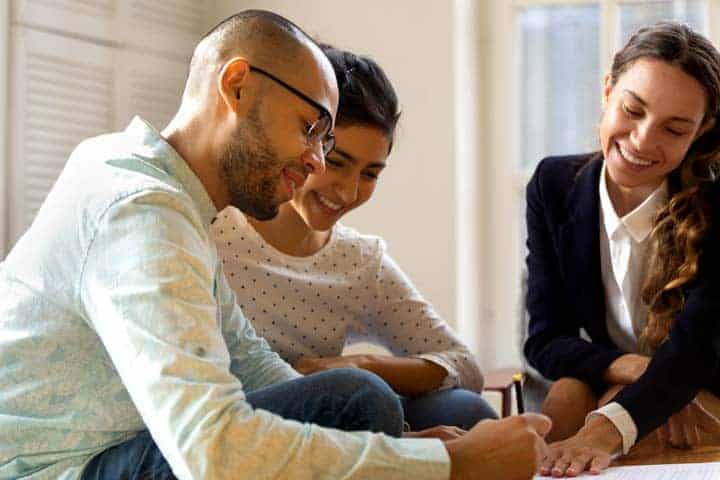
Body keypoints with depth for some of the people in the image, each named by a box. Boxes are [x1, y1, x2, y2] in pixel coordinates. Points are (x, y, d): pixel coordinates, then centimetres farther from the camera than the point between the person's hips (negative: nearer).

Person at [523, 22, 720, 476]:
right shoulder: (555, 185, -7)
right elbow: (546, 338, -8)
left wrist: (605, 430, -50)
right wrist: (630, 368, -29)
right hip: (600, 385, 3)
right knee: (567, 395, -29)